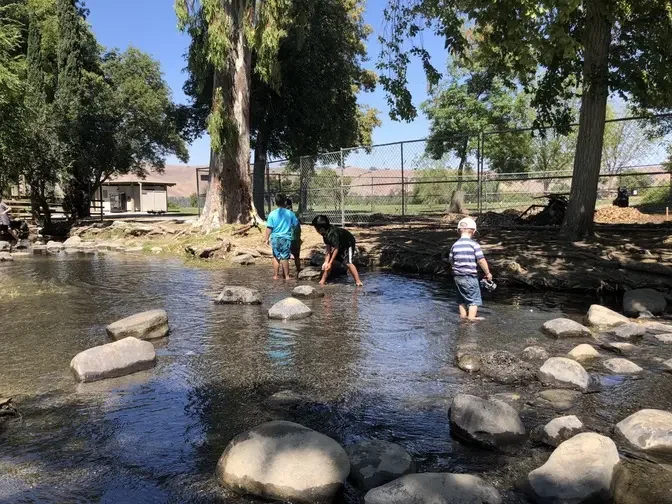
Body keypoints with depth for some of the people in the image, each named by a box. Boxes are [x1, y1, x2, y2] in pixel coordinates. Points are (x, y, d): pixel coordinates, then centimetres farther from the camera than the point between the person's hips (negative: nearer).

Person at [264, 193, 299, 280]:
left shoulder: (272, 214, -5)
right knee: (285, 258, 5)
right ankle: (286, 276, 9)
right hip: (286, 238, -1)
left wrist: (267, 239, 4)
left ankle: (275, 275, 17)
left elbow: (269, 228, -5)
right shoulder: (290, 213, -4)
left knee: (276, 257, 13)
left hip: (275, 238, 1)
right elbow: (296, 224, 4)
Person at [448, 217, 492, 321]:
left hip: (457, 276, 6)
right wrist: (488, 273, 1)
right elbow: (481, 260, -11)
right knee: (474, 299, 4)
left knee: (462, 299, 19)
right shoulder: (474, 244, -12)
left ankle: (463, 316, 25)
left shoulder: (455, 245, 2)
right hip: (470, 276, -6)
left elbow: (451, 260, 10)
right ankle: (472, 318, 0)